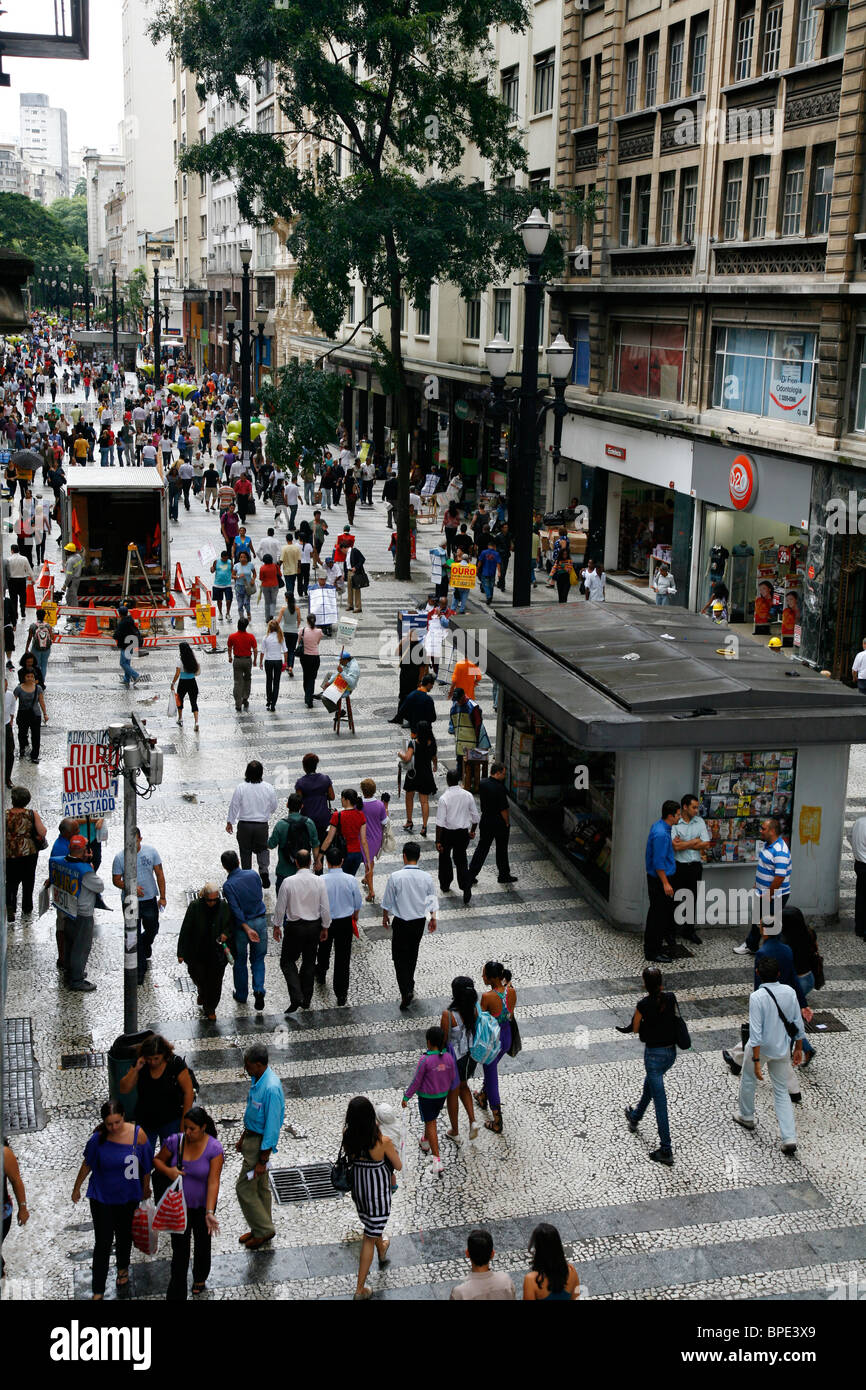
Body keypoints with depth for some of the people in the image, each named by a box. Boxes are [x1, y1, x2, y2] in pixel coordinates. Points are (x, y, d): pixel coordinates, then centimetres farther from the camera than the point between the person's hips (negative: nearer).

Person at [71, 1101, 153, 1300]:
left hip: (128, 1196, 2)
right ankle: (97, 1291, 12)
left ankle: (123, 1270, 50)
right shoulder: (98, 1139, -19)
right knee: (102, 1243, -2)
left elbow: (146, 1165, -4)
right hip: (101, 1198, -2)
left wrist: (146, 1188, 8)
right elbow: (87, 1164, -3)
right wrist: (76, 1188, 8)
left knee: (124, 1236, 22)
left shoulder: (137, 1134, -18)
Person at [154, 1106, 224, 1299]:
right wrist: (168, 1170, -21)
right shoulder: (175, 1141, -15)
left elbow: (213, 1182, -26)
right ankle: (176, 1294, 14)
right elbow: (158, 1160, 1)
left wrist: (209, 1212, -33)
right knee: (179, 1250, 2)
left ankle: (200, 1278, 51)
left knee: (202, 1245, 24)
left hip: (202, 1206, 0)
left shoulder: (214, 1149, -23)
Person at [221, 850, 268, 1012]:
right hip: (260, 920, 3)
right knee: (258, 959, 15)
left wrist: (248, 929, -19)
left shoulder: (228, 885, -17)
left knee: (240, 961, 16)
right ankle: (259, 990, -4)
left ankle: (241, 995, 27)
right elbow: (259, 896, 5)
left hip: (242, 924, -3)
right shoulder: (253, 874, -6)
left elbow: (236, 910, -20)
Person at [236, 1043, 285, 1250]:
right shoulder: (258, 1079, -1)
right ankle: (261, 1229, 34)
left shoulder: (271, 1088, -30)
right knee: (260, 1186, 20)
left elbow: (272, 1127, -26)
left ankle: (264, 1229, 17)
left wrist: (262, 1161, -20)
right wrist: (243, 1138, 22)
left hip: (261, 1143, -9)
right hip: (252, 1136, 9)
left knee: (244, 1188, 1)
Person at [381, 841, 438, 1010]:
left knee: (400, 958, 4)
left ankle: (406, 991, -10)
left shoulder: (396, 877, -18)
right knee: (412, 954, 23)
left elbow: (388, 901, -8)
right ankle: (409, 985, 38)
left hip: (401, 922, -4)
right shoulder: (426, 878, -9)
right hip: (419, 921, 4)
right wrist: (433, 918, 20)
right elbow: (433, 901, 3)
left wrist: (385, 916, 10)